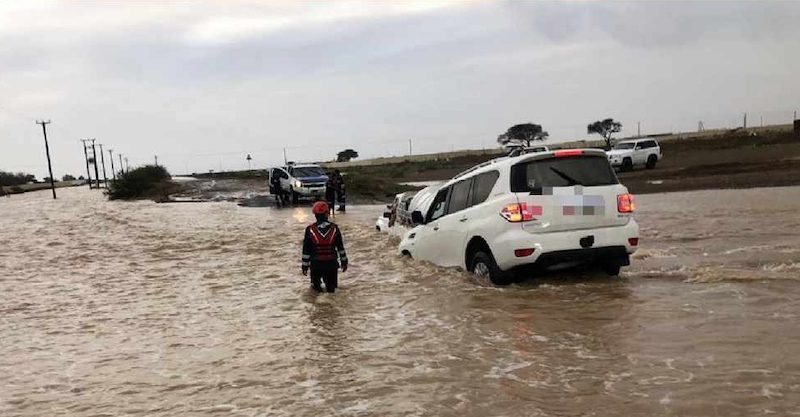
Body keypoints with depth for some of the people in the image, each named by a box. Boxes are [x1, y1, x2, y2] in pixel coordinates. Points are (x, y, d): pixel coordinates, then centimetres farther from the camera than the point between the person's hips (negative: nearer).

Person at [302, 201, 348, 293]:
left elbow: (306, 250, -6)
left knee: (316, 285, 18)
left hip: (316, 264, -1)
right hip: (332, 264, 1)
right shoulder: (334, 228, -6)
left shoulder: (310, 230, -10)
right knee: (331, 286, 14)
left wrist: (304, 265, 4)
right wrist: (344, 261, 14)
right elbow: (341, 247, 3)